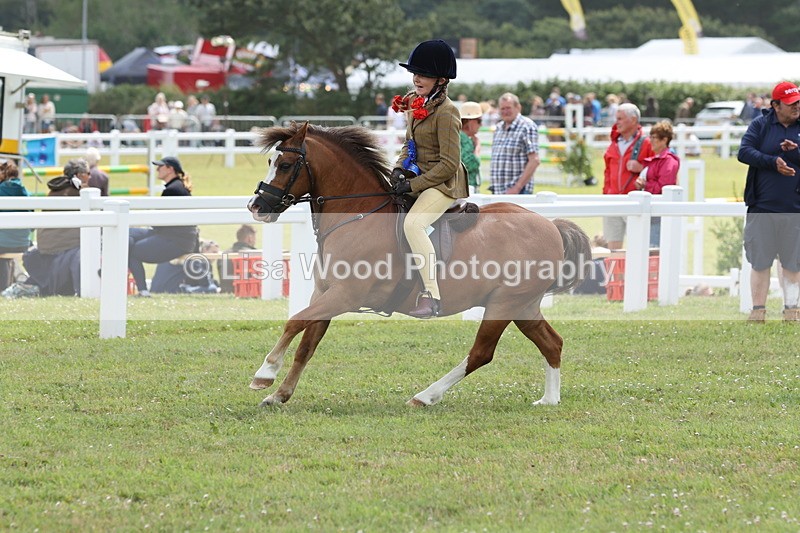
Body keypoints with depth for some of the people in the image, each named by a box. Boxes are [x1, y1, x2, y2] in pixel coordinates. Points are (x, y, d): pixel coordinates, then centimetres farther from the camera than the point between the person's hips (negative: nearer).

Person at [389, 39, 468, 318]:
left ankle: (432, 295, -36)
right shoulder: (416, 102, 7)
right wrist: (399, 169, -1)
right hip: (418, 178, 10)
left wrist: (413, 185, -20)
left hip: (444, 184, -10)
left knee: (413, 223, -34)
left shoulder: (445, 112, -19)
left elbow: (449, 164, -20)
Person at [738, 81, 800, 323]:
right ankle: (758, 309, 8)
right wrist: (773, 162, -17)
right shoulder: (760, 125, 4)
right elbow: (744, 152, -7)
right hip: (762, 207, 0)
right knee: (760, 262, 2)